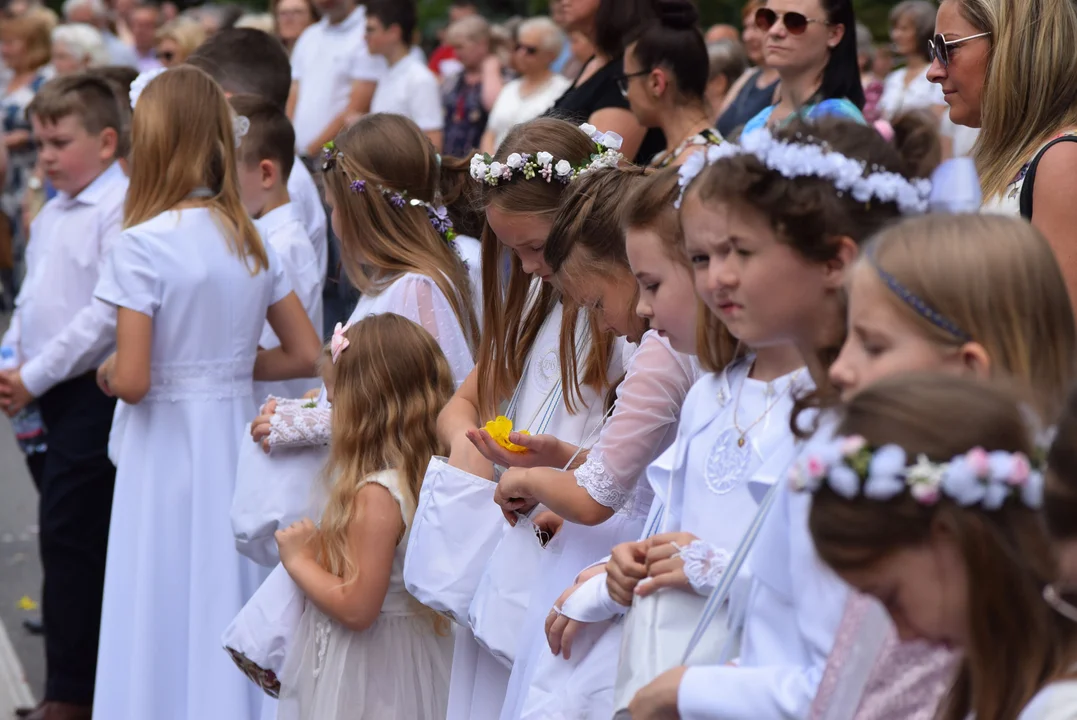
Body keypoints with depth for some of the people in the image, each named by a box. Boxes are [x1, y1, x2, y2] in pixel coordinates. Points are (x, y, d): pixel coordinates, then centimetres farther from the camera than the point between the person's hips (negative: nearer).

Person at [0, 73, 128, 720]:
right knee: (91, 535, 15)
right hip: (55, 394, 9)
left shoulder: (122, 209, -14)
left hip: (95, 392, -9)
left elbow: (109, 312, -21)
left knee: (68, 532, -8)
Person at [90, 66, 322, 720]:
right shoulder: (251, 241, 4)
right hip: (236, 440, 5)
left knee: (166, 617, 4)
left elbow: (132, 381, -18)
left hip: (168, 448, -5)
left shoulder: (143, 244, -14)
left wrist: (106, 371, 3)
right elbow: (306, 355, 7)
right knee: (227, 605, 13)